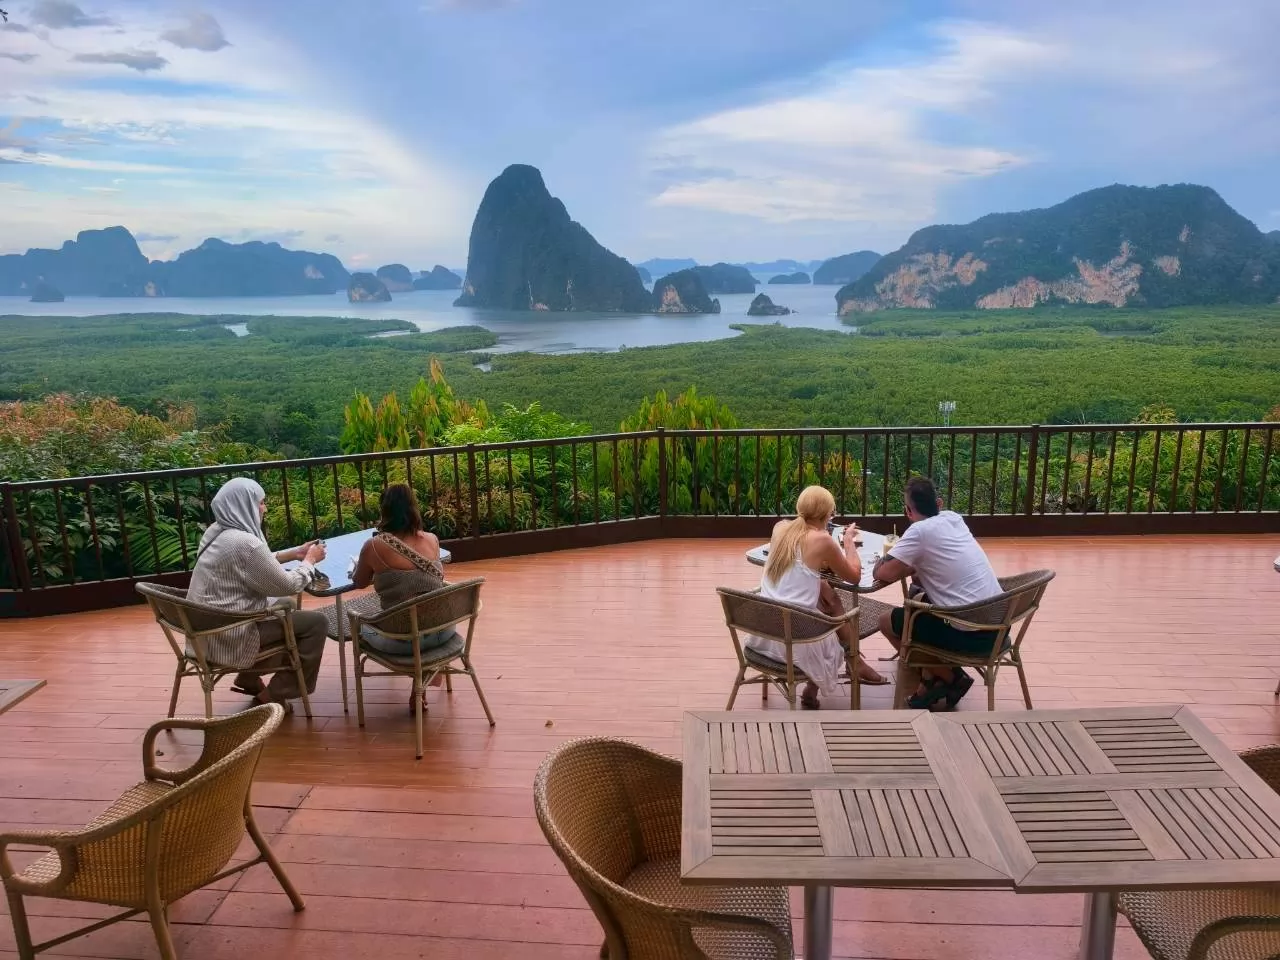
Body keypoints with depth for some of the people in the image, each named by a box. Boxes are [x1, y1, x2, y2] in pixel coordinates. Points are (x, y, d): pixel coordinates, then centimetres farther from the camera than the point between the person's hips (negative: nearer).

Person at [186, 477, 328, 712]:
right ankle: (275, 695, 7)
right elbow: (287, 586, -16)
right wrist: (310, 561, -1)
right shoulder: (244, 543, -25)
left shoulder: (216, 531, 4)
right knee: (316, 622, -4)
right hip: (229, 634, -10)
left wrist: (293, 554, 14)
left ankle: (248, 678, 30)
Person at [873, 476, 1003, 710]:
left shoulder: (919, 531, -12)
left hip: (970, 633, -8)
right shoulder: (954, 518, 10)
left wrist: (889, 561, 6)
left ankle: (953, 678, 14)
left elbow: (883, 574, -12)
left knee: (887, 621, 10)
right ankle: (931, 680, 25)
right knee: (919, 600, 29)